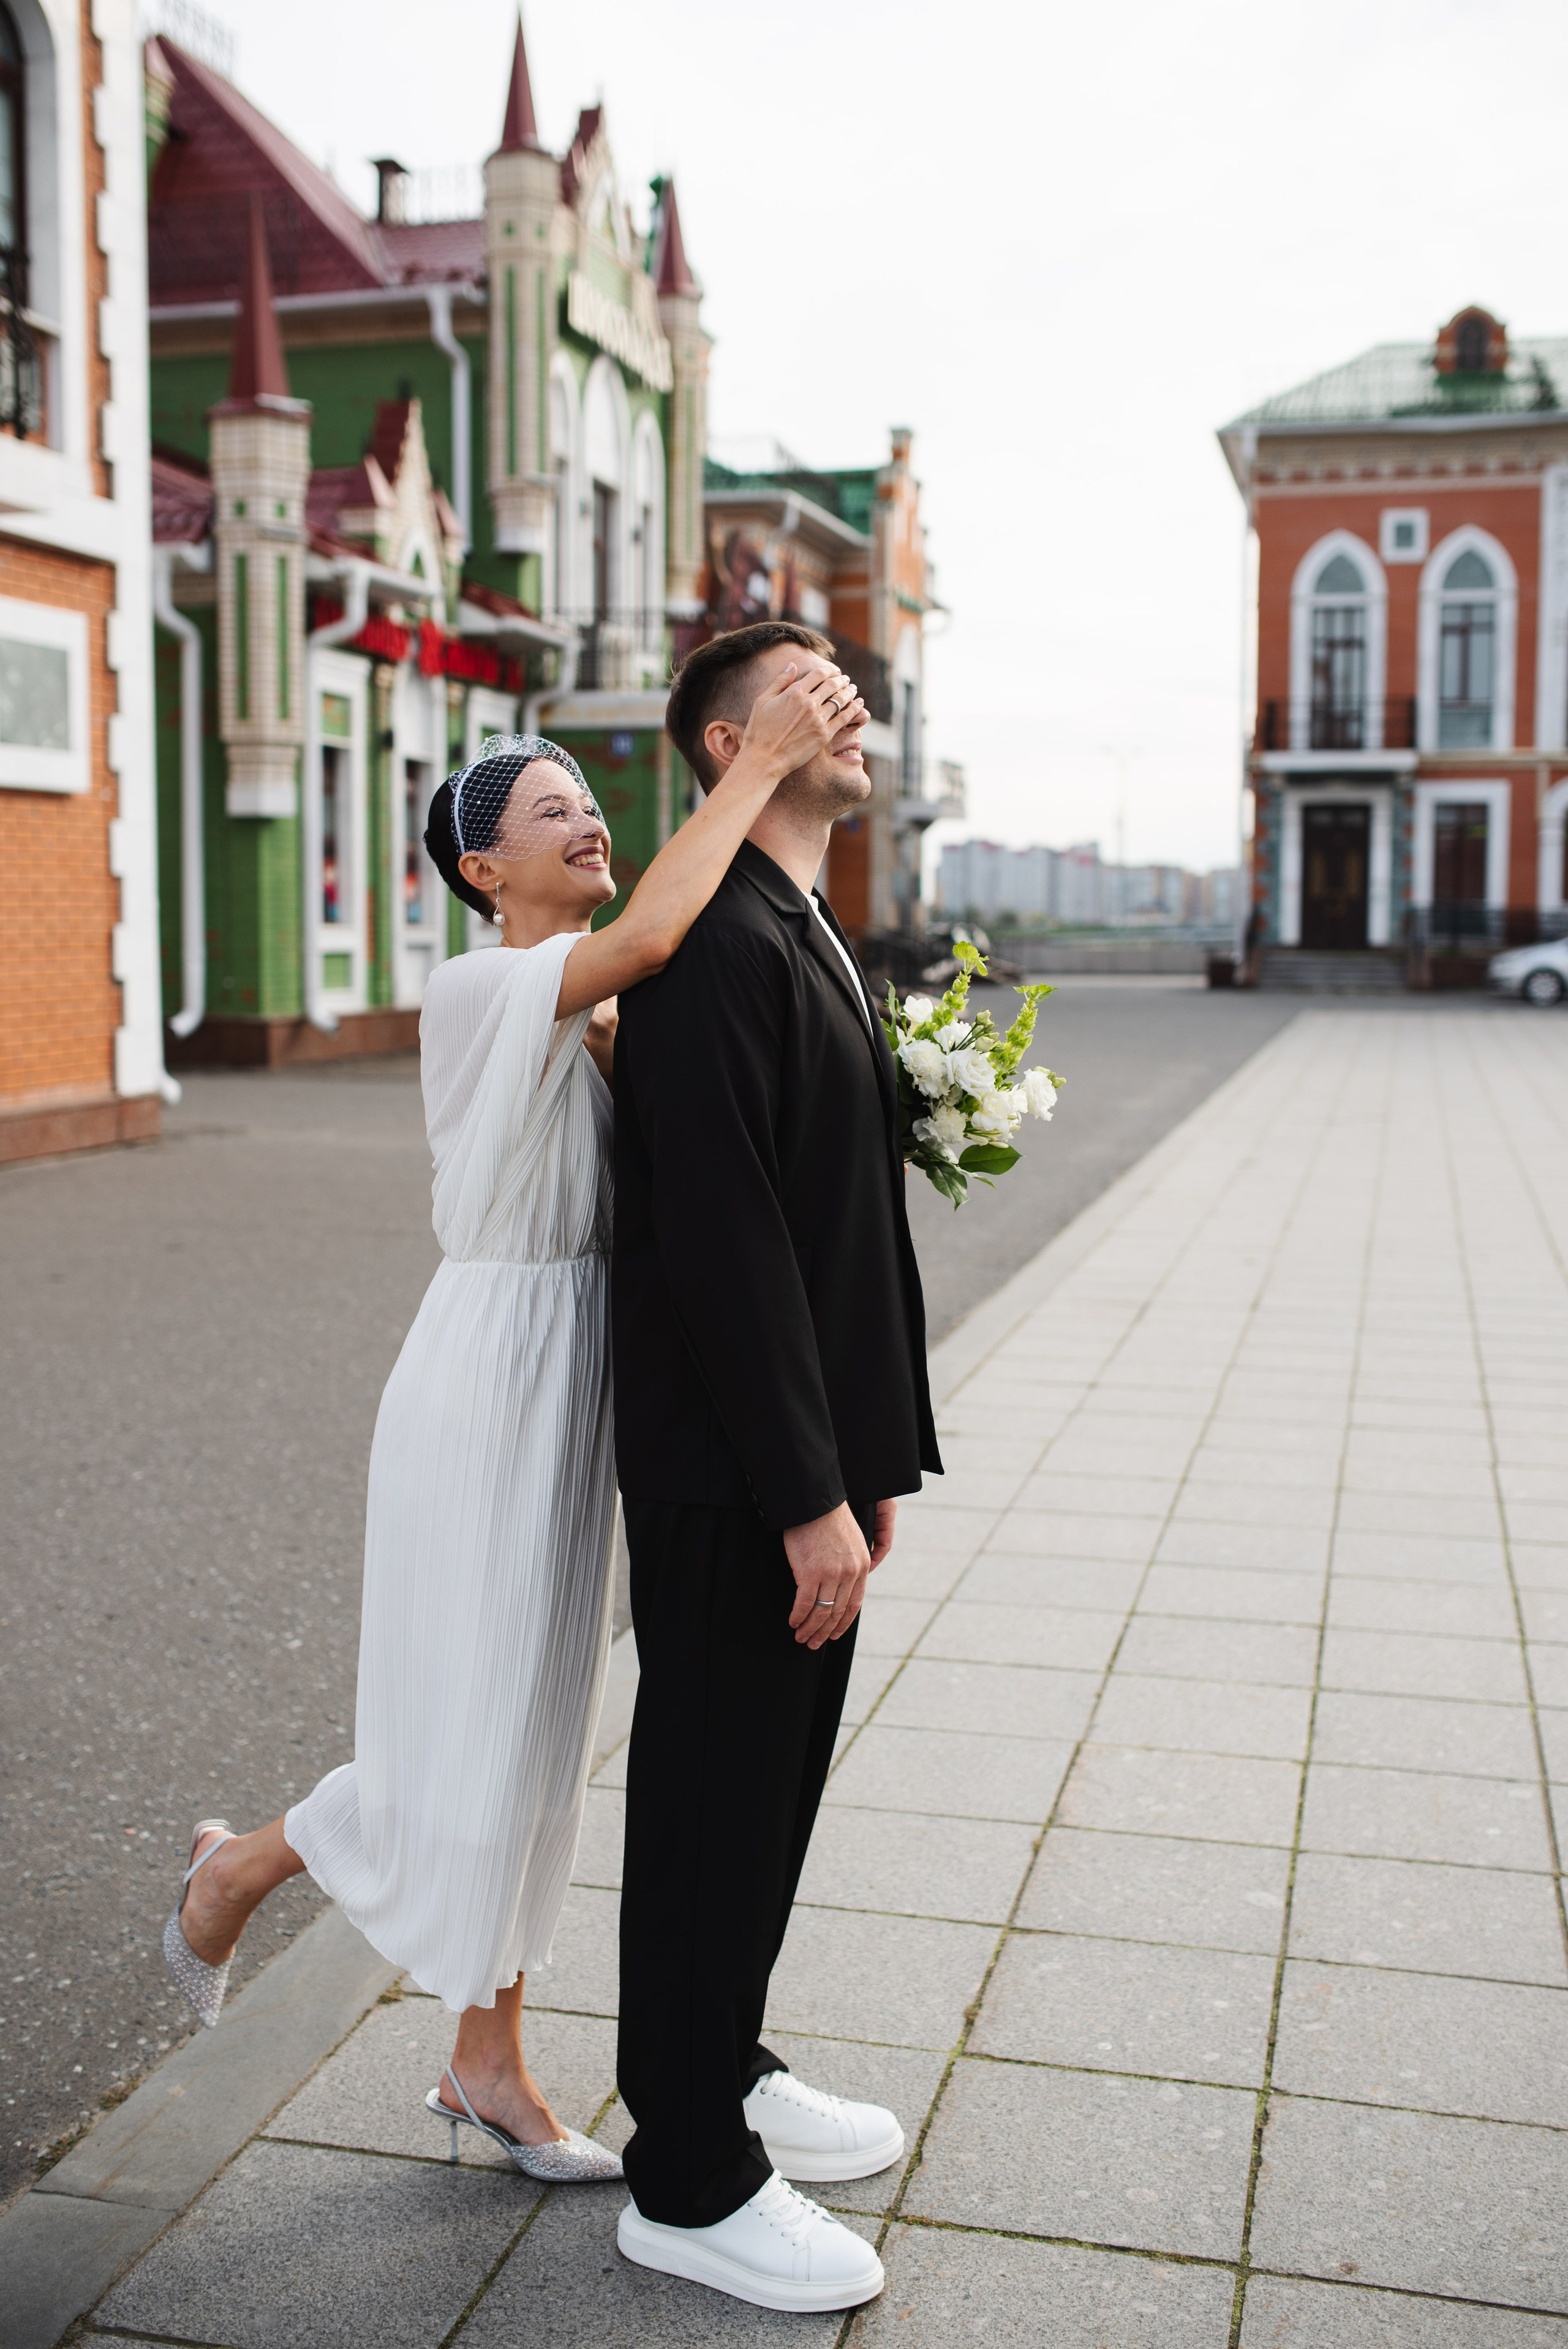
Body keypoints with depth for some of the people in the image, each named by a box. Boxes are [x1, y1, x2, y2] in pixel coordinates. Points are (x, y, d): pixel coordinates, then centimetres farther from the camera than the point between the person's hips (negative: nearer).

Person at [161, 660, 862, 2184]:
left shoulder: (595, 1016, 11)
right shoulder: (477, 995, -16)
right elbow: (646, 936, -34)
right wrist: (759, 760, -29)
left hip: (577, 1384, 9)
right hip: (491, 1379, -8)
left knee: (539, 1724, 14)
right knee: (466, 1731, 1)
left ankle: (488, 2065, 28)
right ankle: (240, 1868, 31)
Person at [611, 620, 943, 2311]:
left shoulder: (812, 940, 15)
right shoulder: (715, 943, -17)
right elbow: (720, 1238, -23)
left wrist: (868, 1459, 15)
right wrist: (810, 1496, -21)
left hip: (806, 1461, 9)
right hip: (732, 1478, -9)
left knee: (773, 1784, 20)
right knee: (714, 1803, 4)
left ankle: (718, 2073, 38)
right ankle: (689, 2185, 20)